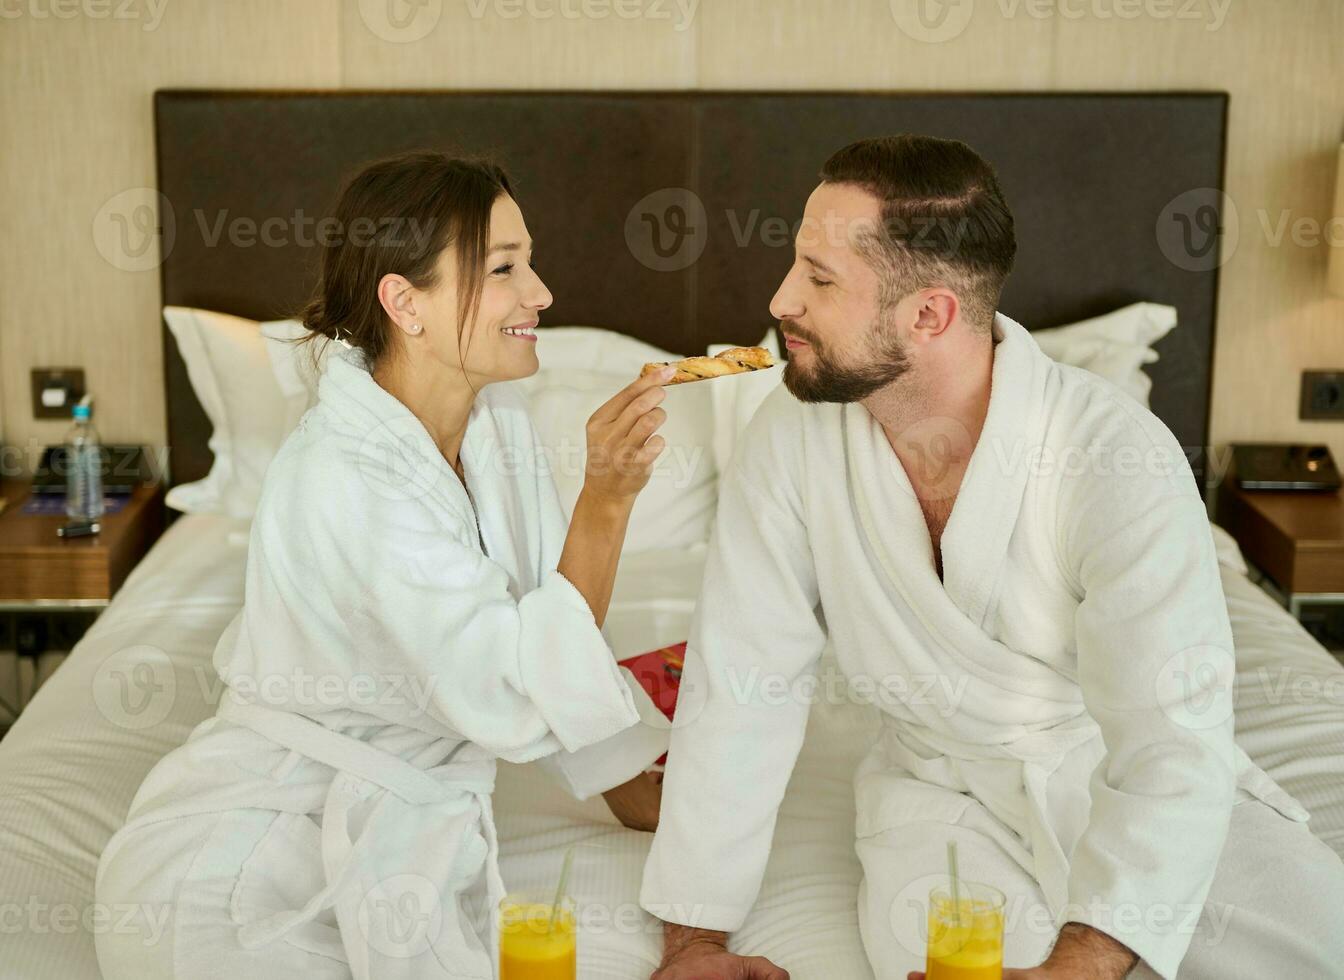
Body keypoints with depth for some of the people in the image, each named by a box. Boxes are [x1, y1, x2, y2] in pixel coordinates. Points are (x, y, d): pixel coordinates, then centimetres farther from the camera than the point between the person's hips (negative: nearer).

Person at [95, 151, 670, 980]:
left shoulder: (499, 421, -2)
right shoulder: (344, 483, -28)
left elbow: (556, 613, 9)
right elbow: (518, 706, -27)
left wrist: (637, 793, 11)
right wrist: (607, 499, -31)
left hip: (391, 832, 7)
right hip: (251, 862, -7)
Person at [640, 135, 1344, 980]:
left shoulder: (1118, 455, -23)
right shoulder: (791, 439, -12)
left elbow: (1170, 745, -29)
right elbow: (740, 690, -8)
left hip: (1123, 780, -1)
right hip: (943, 791, 2)